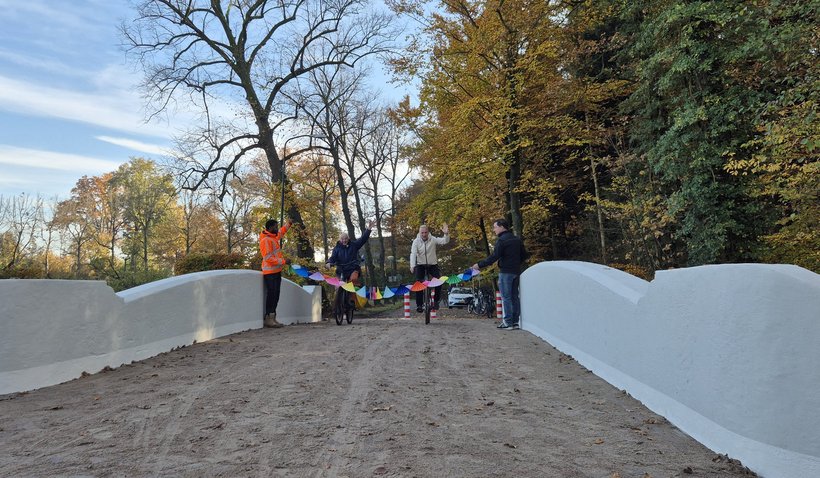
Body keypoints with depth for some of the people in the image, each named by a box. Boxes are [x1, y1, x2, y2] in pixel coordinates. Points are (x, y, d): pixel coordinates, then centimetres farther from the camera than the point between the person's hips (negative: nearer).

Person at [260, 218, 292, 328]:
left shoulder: (274, 236, 13)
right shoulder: (265, 240, -16)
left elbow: (281, 232, 38)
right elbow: (268, 258, -23)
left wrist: (288, 224, 30)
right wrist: (283, 261, -20)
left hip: (277, 271, 9)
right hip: (270, 272, -9)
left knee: (276, 295, 9)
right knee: (272, 294, -10)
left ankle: (272, 318, 14)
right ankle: (268, 319, -6)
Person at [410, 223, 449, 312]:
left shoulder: (433, 239, -9)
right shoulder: (416, 241, -11)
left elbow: (445, 241, -19)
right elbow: (413, 254, -20)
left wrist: (446, 234, -42)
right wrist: (412, 266, -35)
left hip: (432, 265, 1)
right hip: (420, 265, -1)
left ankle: (436, 301, 5)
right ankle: (419, 305, -3)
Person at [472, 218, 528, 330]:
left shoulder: (501, 240, -13)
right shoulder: (517, 239, 12)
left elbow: (494, 257, -18)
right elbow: (524, 255, 16)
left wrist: (479, 264, -12)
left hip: (505, 272, -8)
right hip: (516, 271, 8)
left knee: (506, 297, -4)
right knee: (515, 296, 12)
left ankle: (508, 323, -4)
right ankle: (516, 321, 14)